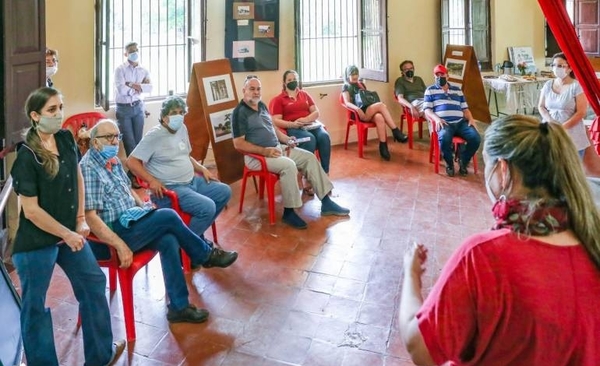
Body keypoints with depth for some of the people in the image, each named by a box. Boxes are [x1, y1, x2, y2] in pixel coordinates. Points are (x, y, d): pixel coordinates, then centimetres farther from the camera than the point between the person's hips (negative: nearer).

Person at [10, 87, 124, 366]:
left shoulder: (66, 139, -1)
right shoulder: (27, 156, -20)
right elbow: (30, 210, -20)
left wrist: (80, 220, 7)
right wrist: (67, 234, -15)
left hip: (68, 231, 8)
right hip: (36, 241, -8)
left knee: (93, 283, 17)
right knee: (35, 306, 7)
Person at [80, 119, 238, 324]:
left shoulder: (112, 160, 11)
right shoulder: (89, 168, -16)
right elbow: (90, 217, -22)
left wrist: (143, 206, 9)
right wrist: (121, 246, -27)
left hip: (129, 222, 8)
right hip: (113, 232, -8)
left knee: (168, 240, -17)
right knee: (168, 217, -20)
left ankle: (179, 307, -13)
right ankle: (207, 256, 2)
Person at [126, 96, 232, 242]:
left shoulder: (182, 129, 10)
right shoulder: (154, 136, -15)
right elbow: (131, 162, -16)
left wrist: (203, 169, 10)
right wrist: (152, 181, -25)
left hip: (192, 181, 9)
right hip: (170, 189, -9)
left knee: (224, 192, 8)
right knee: (207, 207, -26)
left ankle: (197, 231, 15)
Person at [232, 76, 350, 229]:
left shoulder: (261, 105, 14)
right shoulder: (239, 112, -12)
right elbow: (238, 144, -18)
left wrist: (286, 139, 3)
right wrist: (264, 151, -25)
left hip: (278, 148, 9)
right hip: (257, 155, -9)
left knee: (309, 157, -2)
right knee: (288, 165, -32)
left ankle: (326, 202, 0)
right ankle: (289, 212, -20)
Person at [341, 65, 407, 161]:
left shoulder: (361, 84, 29)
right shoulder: (346, 86, 10)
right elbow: (347, 103, -4)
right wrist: (357, 109, -25)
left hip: (369, 111, 5)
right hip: (358, 113, -5)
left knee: (379, 118, -34)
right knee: (381, 105, -31)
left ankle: (383, 146, -39)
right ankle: (396, 132, -32)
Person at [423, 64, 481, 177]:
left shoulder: (457, 90, 25)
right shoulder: (430, 90, 14)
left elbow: (465, 108, 22)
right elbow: (427, 110, 4)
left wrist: (471, 119, 1)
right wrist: (437, 119, -16)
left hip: (461, 122, 4)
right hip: (444, 123, -4)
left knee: (476, 138, -23)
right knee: (444, 138, -38)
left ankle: (463, 161, 2)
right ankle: (449, 163, -10)